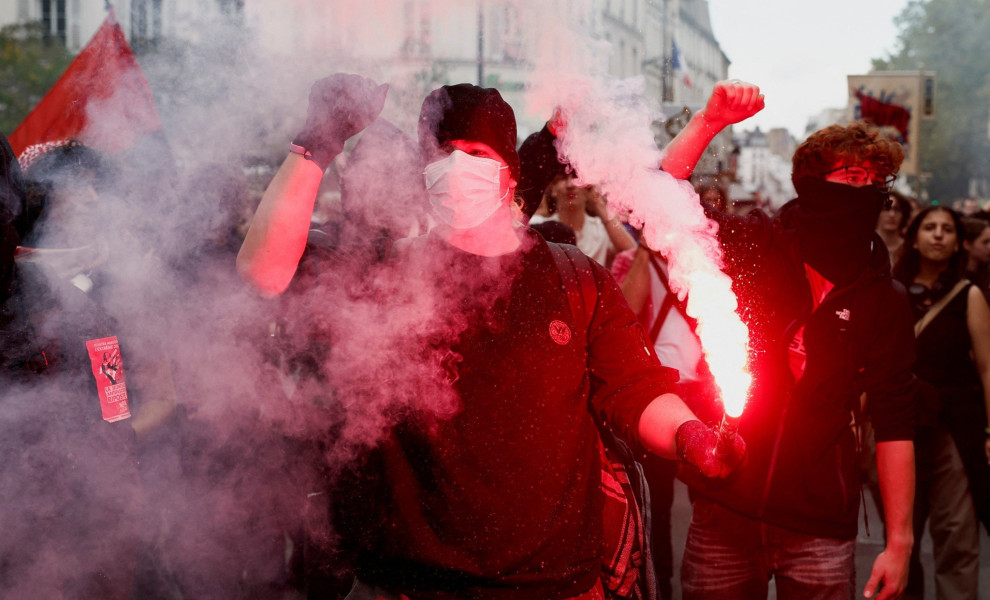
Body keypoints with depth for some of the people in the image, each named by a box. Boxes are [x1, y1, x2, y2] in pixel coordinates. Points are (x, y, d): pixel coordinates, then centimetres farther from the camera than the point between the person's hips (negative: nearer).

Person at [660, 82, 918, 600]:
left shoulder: (882, 300, 0)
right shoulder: (752, 247, 0)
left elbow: (894, 425, 0)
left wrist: (899, 543, -2)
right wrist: (709, 122, -19)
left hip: (818, 528, 0)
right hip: (723, 511, 0)